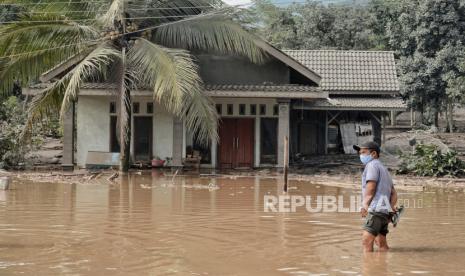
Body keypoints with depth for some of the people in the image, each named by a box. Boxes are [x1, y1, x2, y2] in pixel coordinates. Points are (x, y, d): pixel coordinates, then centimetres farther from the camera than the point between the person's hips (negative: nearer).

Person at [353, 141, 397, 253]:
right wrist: (391, 208, 12)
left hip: (376, 210, -10)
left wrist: (365, 205, -6)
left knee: (366, 241, -18)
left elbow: (370, 187, -12)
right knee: (382, 244, 11)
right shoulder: (384, 168, 29)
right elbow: (394, 194, 25)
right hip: (385, 211, 10)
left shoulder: (372, 165, 0)